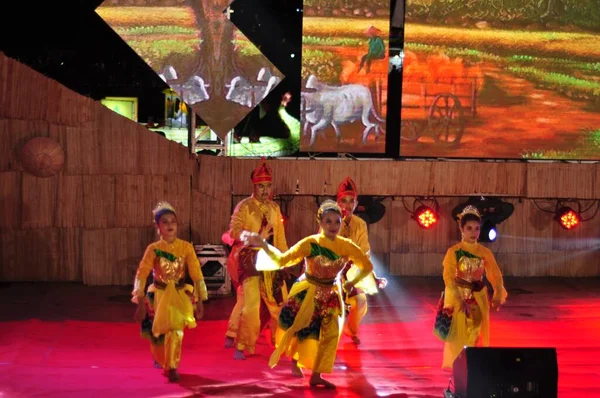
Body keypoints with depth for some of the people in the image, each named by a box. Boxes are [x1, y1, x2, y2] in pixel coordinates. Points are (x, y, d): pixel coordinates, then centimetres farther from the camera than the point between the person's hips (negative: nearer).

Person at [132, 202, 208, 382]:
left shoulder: (186, 247, -7)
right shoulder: (153, 249, -7)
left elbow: (196, 274, -6)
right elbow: (142, 274, -9)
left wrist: (199, 301, -7)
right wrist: (140, 303, -13)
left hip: (181, 295, -1)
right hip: (159, 295, 1)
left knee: (175, 331, -13)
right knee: (159, 333, 8)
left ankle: (171, 366, 8)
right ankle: (167, 365, 38)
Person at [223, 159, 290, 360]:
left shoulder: (274, 208, 11)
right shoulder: (244, 206, -7)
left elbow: (280, 236, 14)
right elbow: (234, 232, -17)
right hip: (249, 259, -6)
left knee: (280, 302, 10)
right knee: (250, 304, -12)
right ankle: (241, 347, 0)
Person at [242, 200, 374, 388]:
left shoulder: (346, 246, -13)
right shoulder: (310, 243, -21)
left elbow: (367, 265, 2)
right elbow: (282, 260, -27)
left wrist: (351, 283, -8)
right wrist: (263, 245, -39)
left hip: (331, 295, 4)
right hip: (307, 293, -3)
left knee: (330, 335, 4)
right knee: (300, 328, -5)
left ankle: (316, 376, 17)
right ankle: (294, 360, 27)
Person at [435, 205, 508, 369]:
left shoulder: (484, 252, 3)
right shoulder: (453, 252, -7)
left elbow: (496, 275, 2)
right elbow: (448, 277, -15)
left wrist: (498, 295, -15)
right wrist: (458, 298, -28)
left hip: (478, 298, 3)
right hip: (458, 297, -3)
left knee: (476, 335, 7)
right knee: (459, 335, -2)